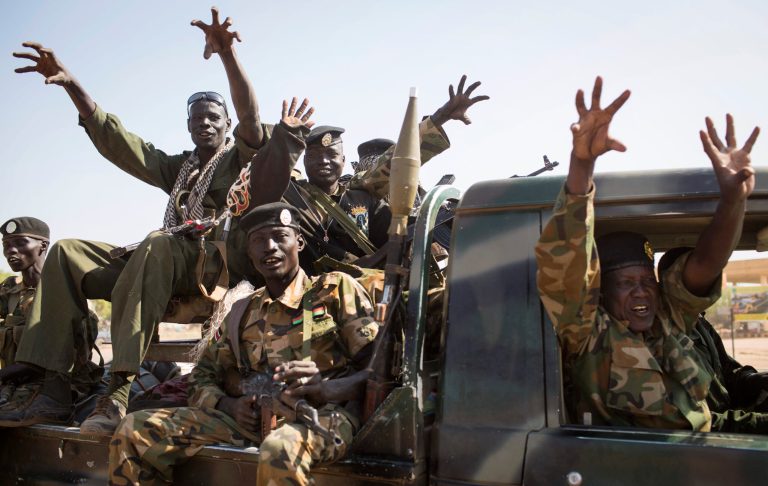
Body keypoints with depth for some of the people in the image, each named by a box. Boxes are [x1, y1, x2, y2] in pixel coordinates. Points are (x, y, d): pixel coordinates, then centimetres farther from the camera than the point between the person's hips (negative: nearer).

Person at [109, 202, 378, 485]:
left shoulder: (336, 289, 6)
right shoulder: (242, 314, 22)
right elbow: (203, 379, 21)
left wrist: (327, 388, -22)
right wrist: (229, 405, -3)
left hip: (324, 413, -5)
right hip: (254, 417, 5)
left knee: (280, 451, -42)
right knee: (134, 430, -7)